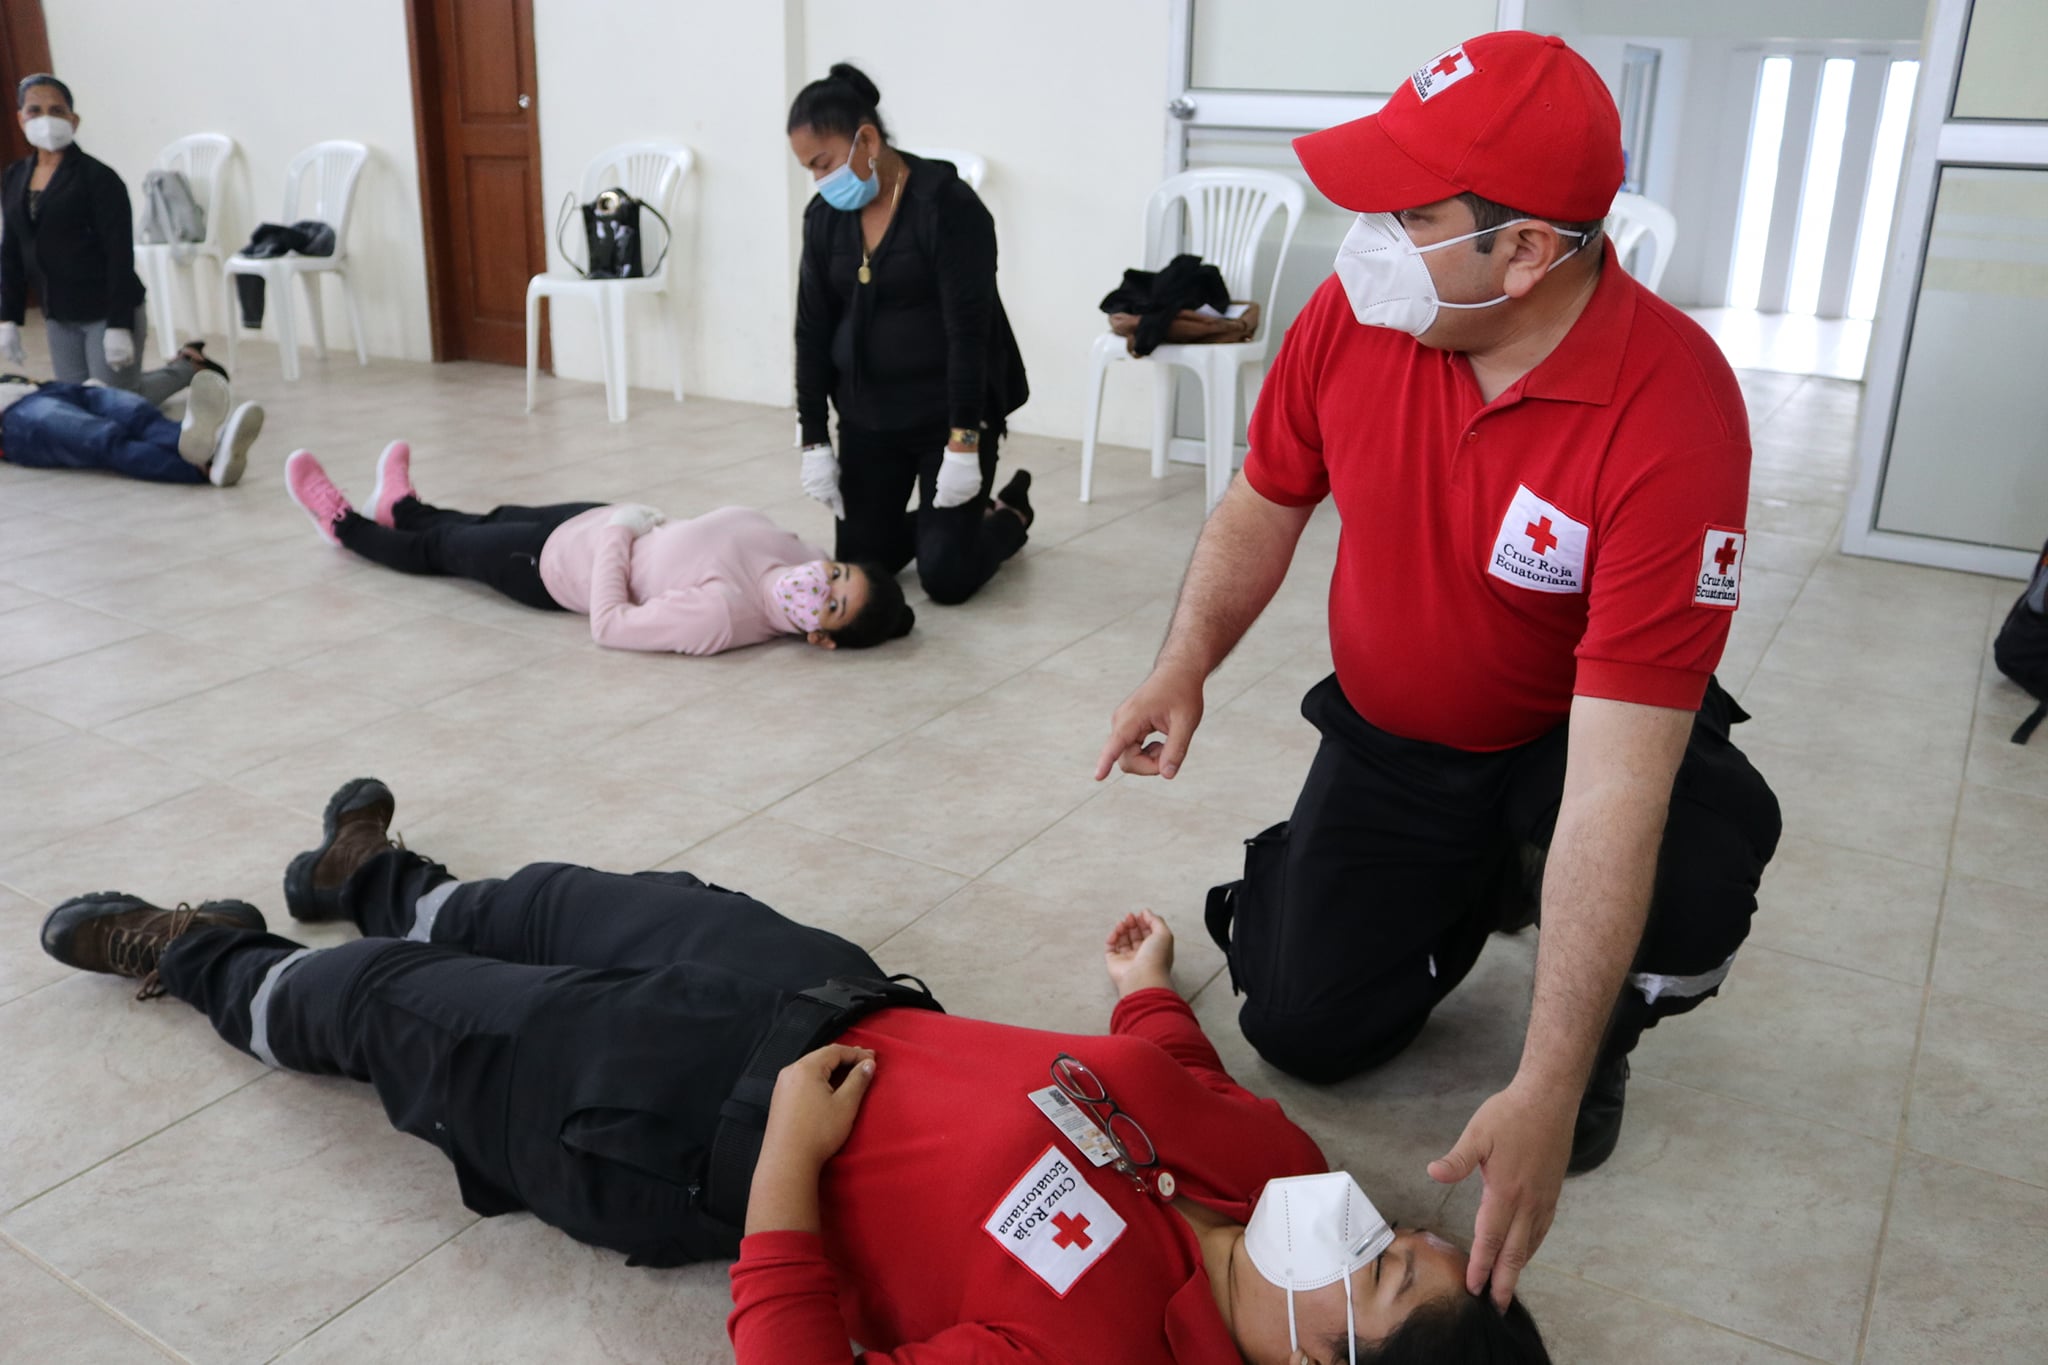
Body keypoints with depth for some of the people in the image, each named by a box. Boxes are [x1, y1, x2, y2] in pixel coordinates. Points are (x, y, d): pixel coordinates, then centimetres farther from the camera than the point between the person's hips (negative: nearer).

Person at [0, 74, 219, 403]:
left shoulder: (98, 177, -12)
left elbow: (120, 256, -15)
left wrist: (119, 326, -20)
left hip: (107, 311, -7)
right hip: (58, 318, 7)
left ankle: (192, 366, 19)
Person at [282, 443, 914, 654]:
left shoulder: (719, 617, -43)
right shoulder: (790, 550, -22)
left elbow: (609, 625, -33)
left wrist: (616, 536, -24)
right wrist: (635, 522, -3)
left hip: (560, 560, -6)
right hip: (617, 521, 7)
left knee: (441, 547, 19)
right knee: (492, 520, 31)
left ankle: (346, 525, 51)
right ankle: (401, 507, 64)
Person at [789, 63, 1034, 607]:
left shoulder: (949, 206, -17)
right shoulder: (824, 216, 1)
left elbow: (969, 330, -20)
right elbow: (812, 329, 3)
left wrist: (963, 444, -23)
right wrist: (813, 440, 0)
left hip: (950, 410, -6)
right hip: (867, 414, 6)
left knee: (946, 579, -7)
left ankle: (1011, 514, 25)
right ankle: (938, 519, 34)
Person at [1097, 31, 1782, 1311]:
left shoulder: (1671, 417, -34)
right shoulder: (1353, 315, -18)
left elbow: (1615, 784, -37)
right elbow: (1264, 506, 2)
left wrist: (1546, 1091, -36)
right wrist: (1186, 664, -16)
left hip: (1572, 741, -3)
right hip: (1391, 739, 4)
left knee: (1692, 880, -34)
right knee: (1301, 1022, -3)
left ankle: (1602, 1039, 4)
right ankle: (1467, 897, 30)